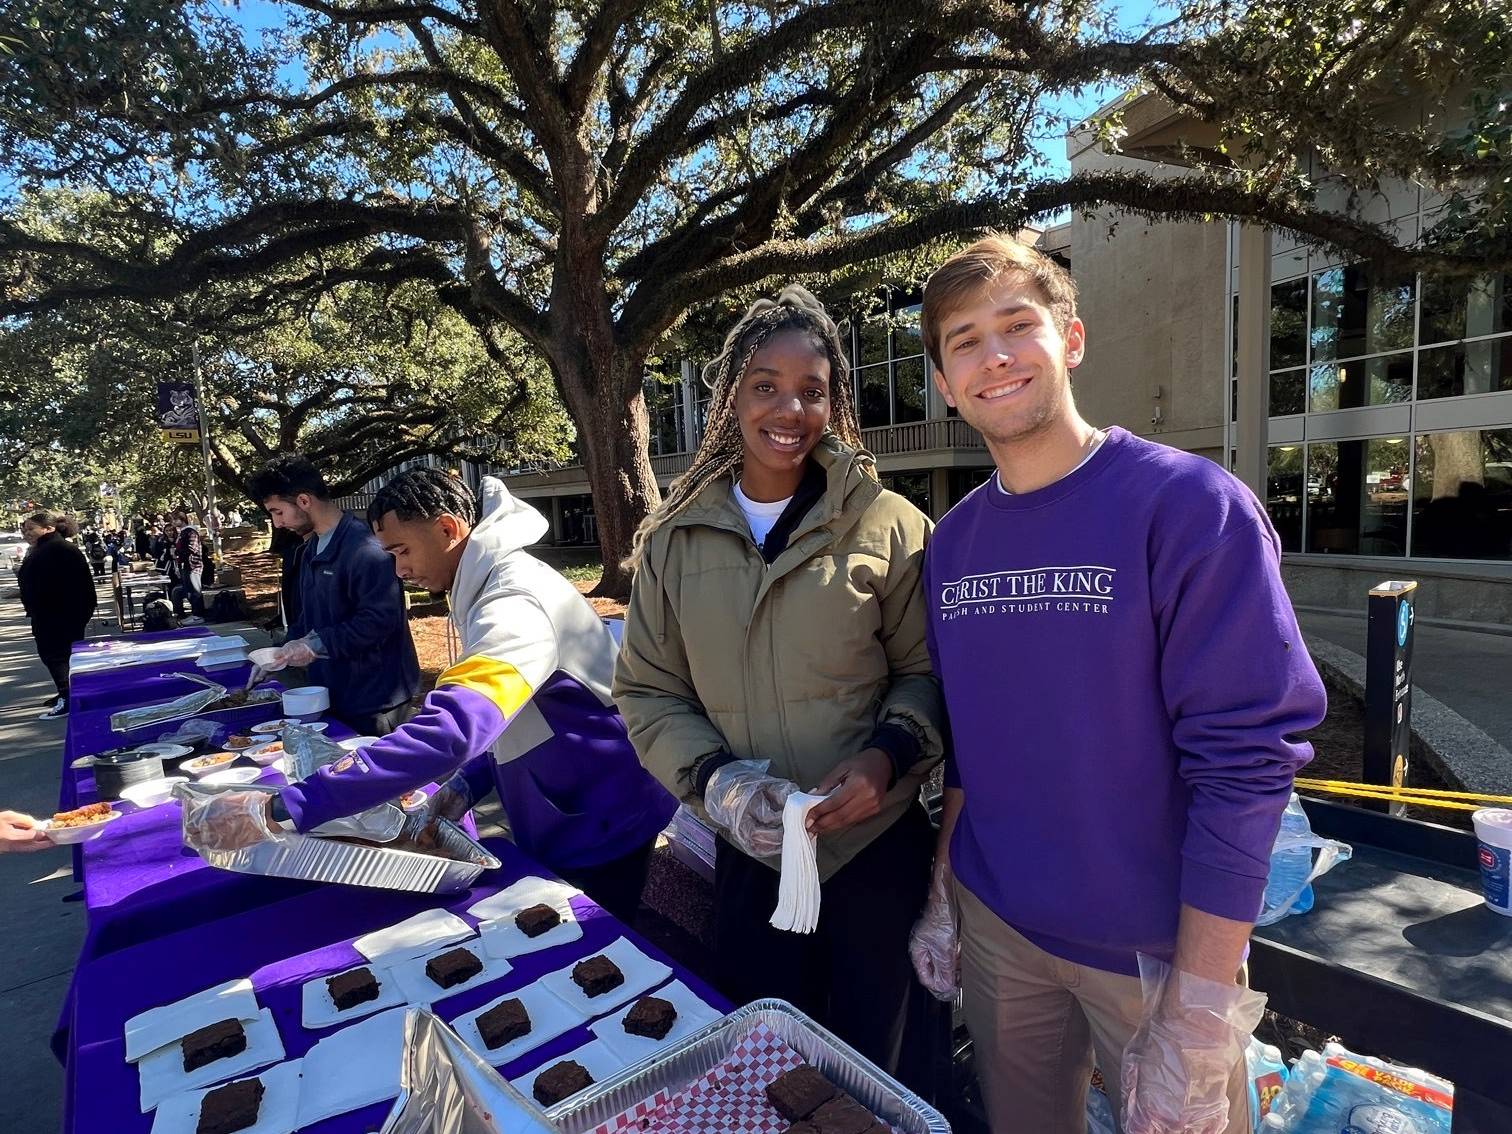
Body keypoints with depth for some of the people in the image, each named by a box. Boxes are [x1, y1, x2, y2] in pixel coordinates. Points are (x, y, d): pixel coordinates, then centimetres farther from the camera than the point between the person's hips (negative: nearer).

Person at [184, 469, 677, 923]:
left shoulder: (514, 602, -28)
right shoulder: (497, 586, 6)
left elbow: (448, 732, -41)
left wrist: (288, 808, -39)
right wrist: (468, 784, 1)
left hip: (599, 832, -9)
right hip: (563, 822, 9)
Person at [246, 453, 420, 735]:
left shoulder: (364, 548, -20)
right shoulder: (312, 553, 14)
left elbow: (380, 619, -25)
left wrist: (317, 644, -21)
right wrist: (280, 655, 10)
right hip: (334, 696, 9)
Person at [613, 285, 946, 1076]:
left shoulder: (887, 526, -8)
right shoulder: (674, 541, -3)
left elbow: (927, 671, -1)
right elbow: (647, 694, 1)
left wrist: (888, 756, -18)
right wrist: (716, 781, -14)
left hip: (876, 849, -1)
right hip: (750, 855, 2)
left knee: (866, 1072, 20)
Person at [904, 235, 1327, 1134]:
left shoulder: (1191, 505, -16)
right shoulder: (952, 542, -1)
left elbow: (1245, 759, -18)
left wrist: (1197, 1018, -18)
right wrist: (941, 891, 6)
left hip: (1157, 945, -4)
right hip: (995, 927, 5)